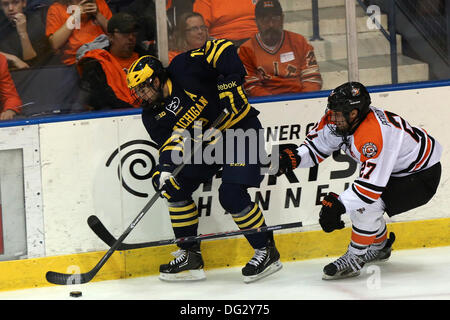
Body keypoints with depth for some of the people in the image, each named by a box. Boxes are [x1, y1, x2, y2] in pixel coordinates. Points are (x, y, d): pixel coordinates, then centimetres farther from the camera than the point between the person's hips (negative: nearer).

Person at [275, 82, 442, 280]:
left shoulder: (374, 133, -38)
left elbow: (372, 182, -38)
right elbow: (316, 146, 1)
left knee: (366, 206, -23)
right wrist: (293, 157, -18)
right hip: (395, 170, 10)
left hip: (423, 174, -10)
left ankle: (353, 260, -7)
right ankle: (380, 247, 33)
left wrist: (338, 205, -38)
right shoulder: (338, 121, -11)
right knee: (355, 199, 10)